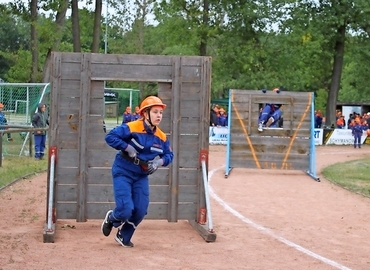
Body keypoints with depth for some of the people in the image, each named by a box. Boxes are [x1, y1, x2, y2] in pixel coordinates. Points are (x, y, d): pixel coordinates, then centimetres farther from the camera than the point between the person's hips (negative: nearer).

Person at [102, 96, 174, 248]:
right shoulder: (131, 128, -20)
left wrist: (160, 162, -13)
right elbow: (110, 137, -21)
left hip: (141, 176, 5)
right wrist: (127, 147, -27)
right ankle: (111, 218, 24)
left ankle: (124, 237, 26)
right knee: (126, 210, -14)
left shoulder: (161, 137, -3)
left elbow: (169, 155, 7)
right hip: (123, 173, -5)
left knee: (140, 211, 0)